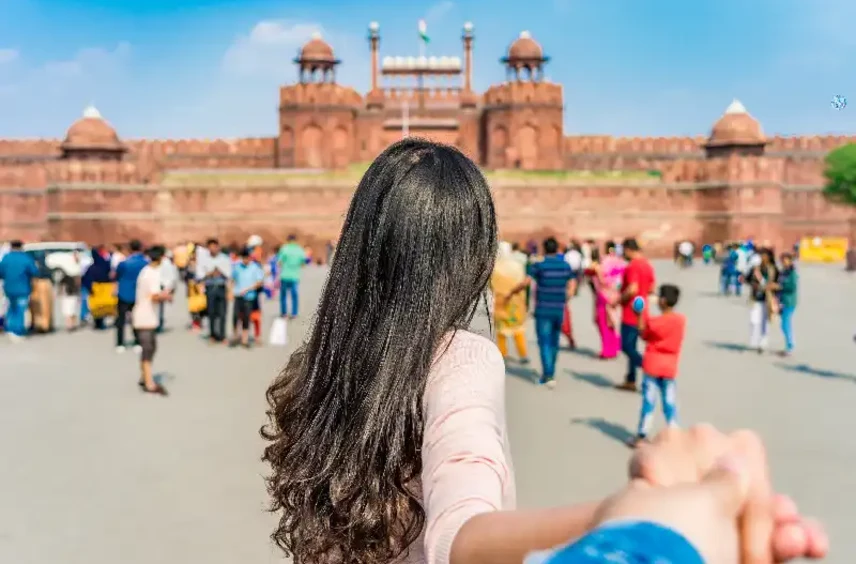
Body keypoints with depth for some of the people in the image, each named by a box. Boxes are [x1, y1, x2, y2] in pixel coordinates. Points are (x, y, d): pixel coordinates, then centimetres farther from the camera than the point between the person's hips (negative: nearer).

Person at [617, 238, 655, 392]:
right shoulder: (647, 265, 10)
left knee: (627, 347, -4)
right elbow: (651, 288, 16)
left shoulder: (632, 266, -19)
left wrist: (618, 300, -14)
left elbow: (632, 289, -27)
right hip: (640, 313, 10)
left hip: (630, 314, -9)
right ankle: (631, 381, 18)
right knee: (631, 347, 14)